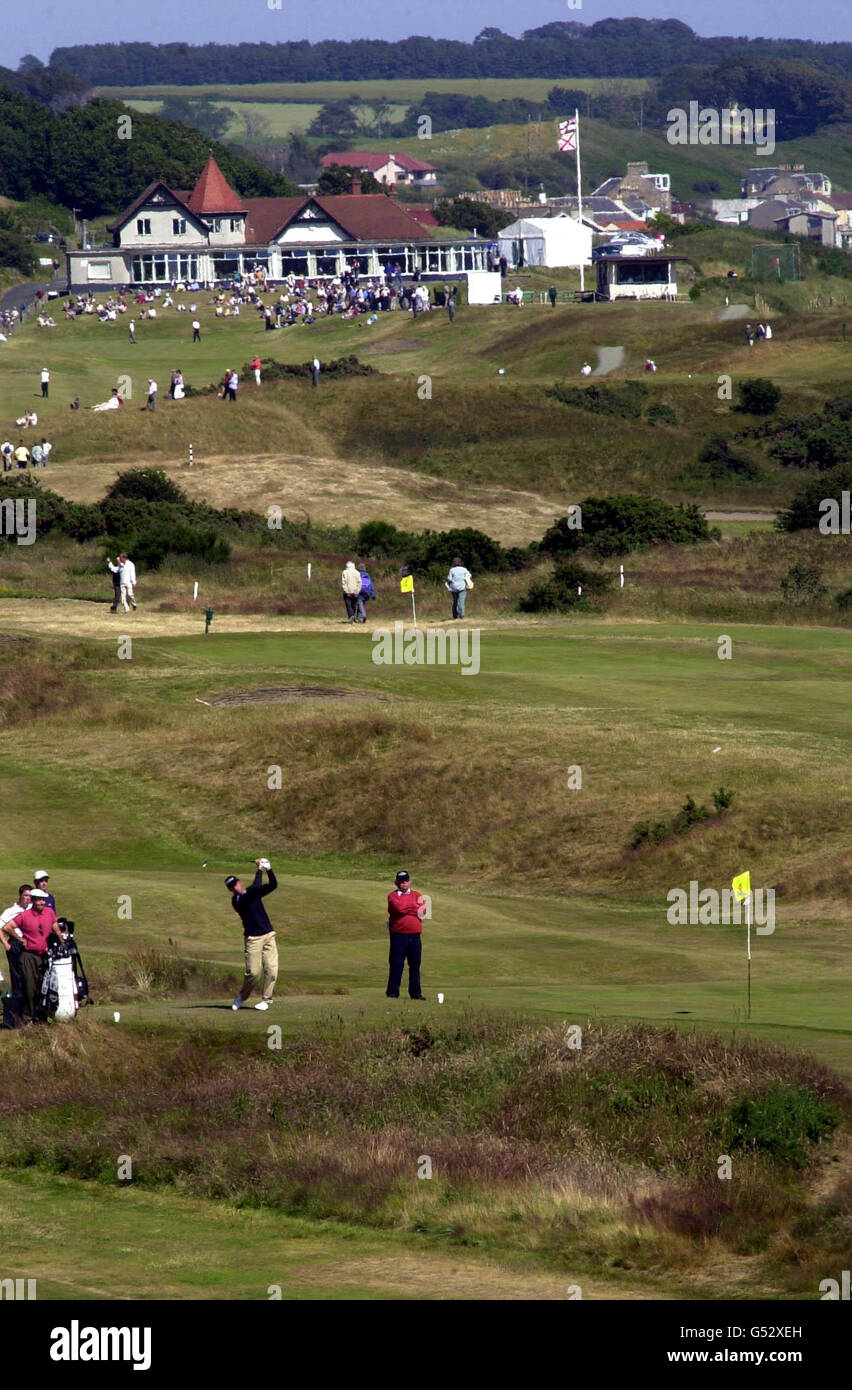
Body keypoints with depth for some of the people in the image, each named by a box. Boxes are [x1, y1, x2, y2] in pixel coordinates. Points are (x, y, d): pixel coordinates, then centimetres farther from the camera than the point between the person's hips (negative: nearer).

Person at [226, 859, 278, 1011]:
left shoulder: (252, 893, 11)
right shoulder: (237, 901, -11)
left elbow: (273, 885, 9)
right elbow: (255, 889, -23)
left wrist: (268, 869, -4)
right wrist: (259, 869, -14)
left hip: (269, 936, 5)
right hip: (253, 939, -5)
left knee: (271, 970, -5)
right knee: (253, 973, -9)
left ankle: (266, 1000, 7)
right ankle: (242, 997, 16)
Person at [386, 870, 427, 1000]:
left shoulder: (417, 896, 13)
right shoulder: (392, 896, 2)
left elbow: (423, 912, -2)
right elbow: (399, 908, -15)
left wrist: (407, 909, -8)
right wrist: (415, 907, -2)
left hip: (414, 936, 3)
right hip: (398, 935, -3)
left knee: (415, 965, 6)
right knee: (396, 965, -3)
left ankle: (415, 993, 12)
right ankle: (393, 993, 1)